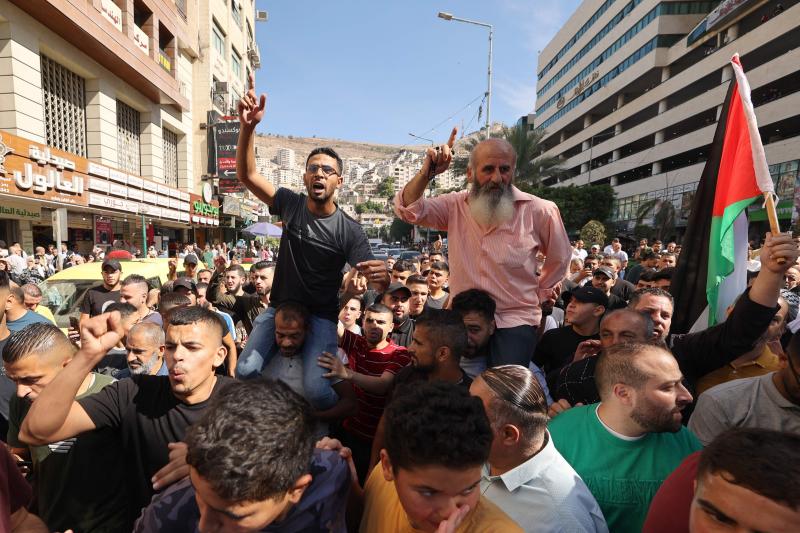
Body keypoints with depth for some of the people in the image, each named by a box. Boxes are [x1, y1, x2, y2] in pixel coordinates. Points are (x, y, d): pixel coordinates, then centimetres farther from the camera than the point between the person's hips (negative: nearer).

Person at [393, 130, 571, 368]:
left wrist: (538, 295, 12)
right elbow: (408, 209, -10)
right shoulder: (455, 206, 0)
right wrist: (426, 173, -24)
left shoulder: (539, 211, -5)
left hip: (515, 322, -2)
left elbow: (559, 258, 10)